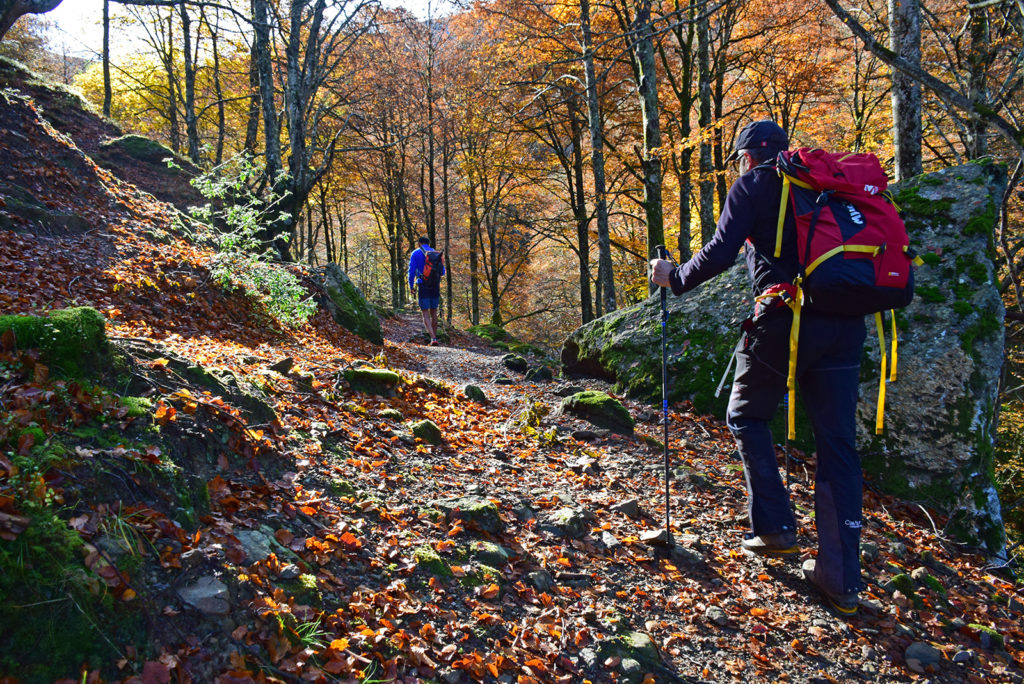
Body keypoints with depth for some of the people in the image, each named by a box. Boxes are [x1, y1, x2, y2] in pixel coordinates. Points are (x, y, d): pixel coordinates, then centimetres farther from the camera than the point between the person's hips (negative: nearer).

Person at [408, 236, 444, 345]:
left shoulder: (415, 253, -1)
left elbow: (411, 271, -6)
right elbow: (442, 272, 9)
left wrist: (411, 286, 6)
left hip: (423, 287, -3)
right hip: (435, 287, 3)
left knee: (425, 315, -3)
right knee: (434, 313, 18)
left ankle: (433, 338, -18)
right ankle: (434, 335, 24)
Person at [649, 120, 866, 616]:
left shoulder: (753, 185, 4)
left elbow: (721, 252, -7)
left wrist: (674, 277, 7)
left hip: (786, 319, -5)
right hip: (844, 326, 6)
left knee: (747, 417, 17)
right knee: (836, 444, 6)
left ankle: (774, 526, 11)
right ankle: (842, 579, 8)